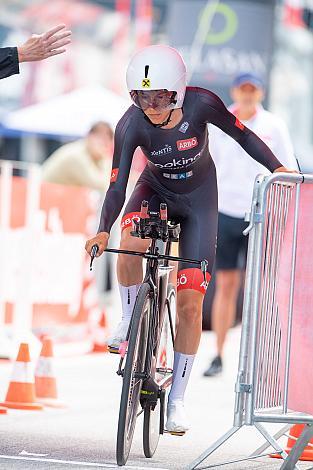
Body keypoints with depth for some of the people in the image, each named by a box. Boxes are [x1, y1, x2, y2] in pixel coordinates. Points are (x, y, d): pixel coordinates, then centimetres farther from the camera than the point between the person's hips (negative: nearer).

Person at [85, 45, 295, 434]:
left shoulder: (201, 103, -28)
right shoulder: (131, 125, -27)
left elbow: (242, 134, -12)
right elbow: (117, 187, -29)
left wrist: (277, 168, -22)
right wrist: (102, 231, -45)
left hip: (199, 199, 0)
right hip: (155, 191, 0)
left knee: (190, 303, -6)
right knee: (131, 242, -36)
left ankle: (177, 401, 4)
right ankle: (129, 318, -10)